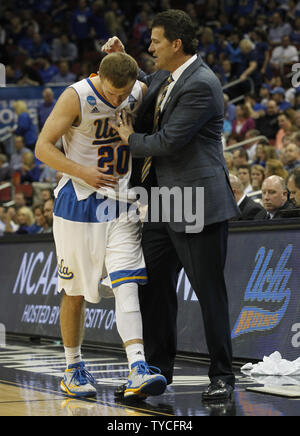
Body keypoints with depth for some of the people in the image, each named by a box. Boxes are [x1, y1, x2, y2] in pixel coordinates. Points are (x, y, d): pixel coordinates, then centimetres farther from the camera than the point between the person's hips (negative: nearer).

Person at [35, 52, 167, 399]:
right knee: (75, 291, 5)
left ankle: (138, 370, -21)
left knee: (127, 285, -11)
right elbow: (43, 147, -13)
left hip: (121, 204, 3)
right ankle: (73, 369, 21)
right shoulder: (76, 97, -15)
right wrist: (83, 172, -24)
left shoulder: (140, 93, -1)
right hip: (79, 204, -3)